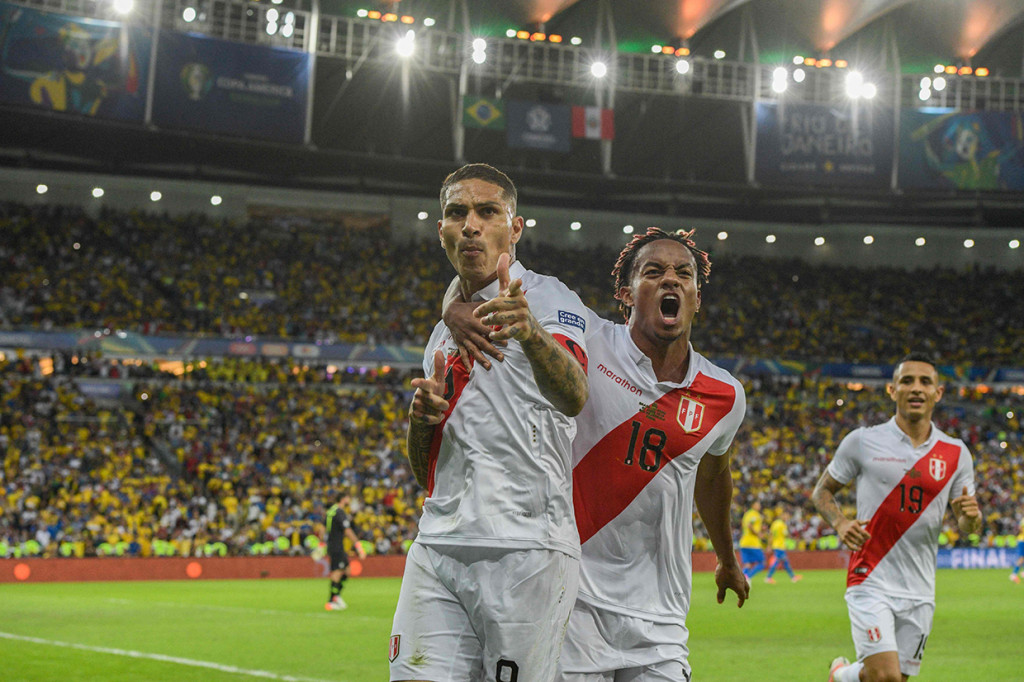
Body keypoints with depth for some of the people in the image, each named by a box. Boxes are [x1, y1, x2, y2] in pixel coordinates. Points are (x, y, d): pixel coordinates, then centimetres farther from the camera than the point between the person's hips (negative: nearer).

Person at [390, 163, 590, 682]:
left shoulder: (548, 299, -1)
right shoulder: (444, 332, 20)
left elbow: (573, 397, -24)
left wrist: (531, 332, -45)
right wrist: (421, 419, 1)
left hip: (526, 548, -5)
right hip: (439, 547, 5)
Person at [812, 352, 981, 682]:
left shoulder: (956, 454, 5)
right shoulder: (862, 441, -3)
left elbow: (966, 527, 10)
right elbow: (822, 491, 7)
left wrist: (971, 516, -14)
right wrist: (840, 523, -13)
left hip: (919, 592, 4)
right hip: (870, 582, -4)